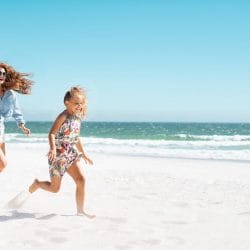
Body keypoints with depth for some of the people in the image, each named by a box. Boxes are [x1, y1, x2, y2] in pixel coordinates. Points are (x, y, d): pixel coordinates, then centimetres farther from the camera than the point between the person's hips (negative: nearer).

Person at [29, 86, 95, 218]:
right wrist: (53, 149, -39)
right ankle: (37, 183, 34)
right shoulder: (63, 116, -14)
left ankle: (80, 210, 1)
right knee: (55, 188, 4)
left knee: (81, 180, -9)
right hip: (58, 156, -6)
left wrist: (83, 154, 25)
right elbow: (51, 134, -21)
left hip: (71, 154, 7)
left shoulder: (78, 118, 9)